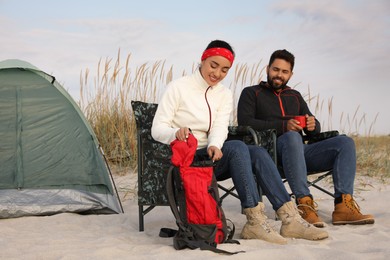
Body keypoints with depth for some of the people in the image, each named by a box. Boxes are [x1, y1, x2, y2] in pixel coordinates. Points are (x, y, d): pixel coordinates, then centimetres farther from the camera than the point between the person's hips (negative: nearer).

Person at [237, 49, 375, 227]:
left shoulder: (295, 96, 29)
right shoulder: (251, 93, 13)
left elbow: (315, 130, 24)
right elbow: (245, 122, -6)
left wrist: (312, 125, -3)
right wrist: (283, 126, -16)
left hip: (299, 152, 6)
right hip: (269, 149, -6)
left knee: (345, 142, -15)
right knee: (292, 137, -38)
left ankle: (343, 205, -31)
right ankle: (304, 203, -44)